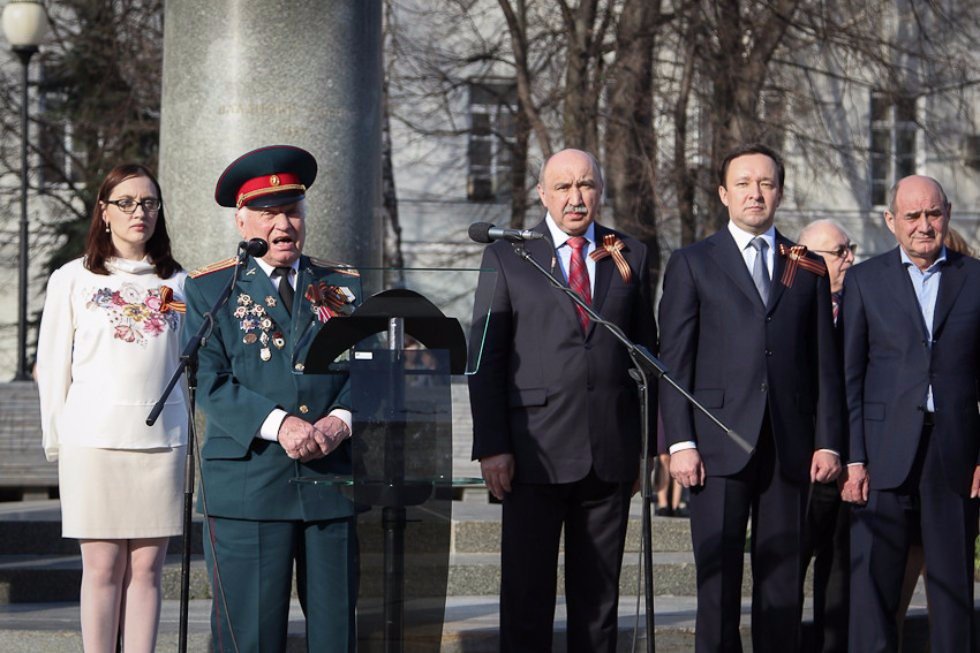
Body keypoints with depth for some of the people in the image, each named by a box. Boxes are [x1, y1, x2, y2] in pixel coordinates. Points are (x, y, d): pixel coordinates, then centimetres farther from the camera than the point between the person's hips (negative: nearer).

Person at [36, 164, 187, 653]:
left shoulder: (176, 284, 11)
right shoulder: (72, 279, 6)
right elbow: (52, 364, 7)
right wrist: (56, 440, 6)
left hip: (161, 438, 2)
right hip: (93, 441, -2)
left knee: (146, 568, 2)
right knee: (103, 567, -2)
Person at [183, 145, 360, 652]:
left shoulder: (344, 287, 15)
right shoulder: (210, 290, 7)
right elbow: (209, 381, -4)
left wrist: (342, 419, -11)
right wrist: (278, 424, -17)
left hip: (335, 482, 3)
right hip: (248, 486, -2)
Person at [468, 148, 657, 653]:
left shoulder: (631, 256, 11)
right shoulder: (507, 257, 4)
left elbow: (646, 351, 12)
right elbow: (485, 358, 0)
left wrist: (648, 442, 8)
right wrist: (491, 446, -8)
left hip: (611, 454, 2)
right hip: (535, 452, -2)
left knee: (598, 592, 8)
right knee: (526, 592, 1)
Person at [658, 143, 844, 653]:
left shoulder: (809, 269, 14)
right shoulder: (692, 263, 8)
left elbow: (825, 363, 11)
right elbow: (674, 361, 2)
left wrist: (828, 440, 2)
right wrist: (680, 442, -7)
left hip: (789, 446, 2)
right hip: (719, 445, -2)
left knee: (783, 581, 4)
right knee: (718, 577, -3)